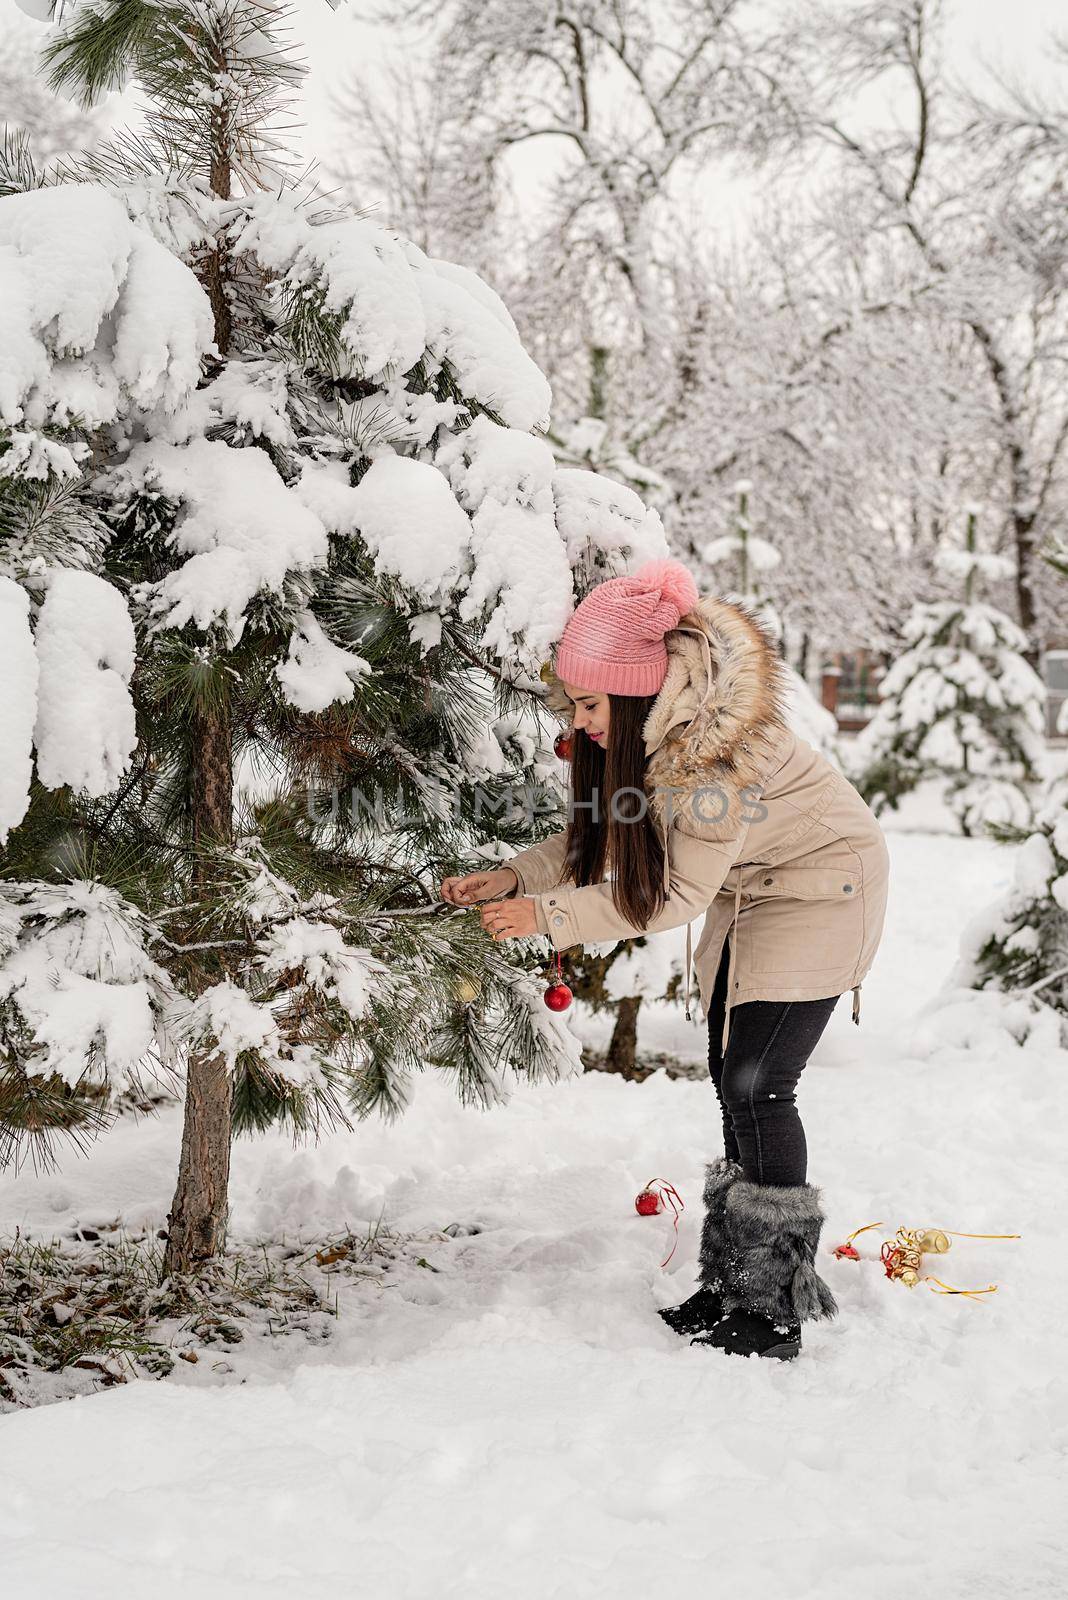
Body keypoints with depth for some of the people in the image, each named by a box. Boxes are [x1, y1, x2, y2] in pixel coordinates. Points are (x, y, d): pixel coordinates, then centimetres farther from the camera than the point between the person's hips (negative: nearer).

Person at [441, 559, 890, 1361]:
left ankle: (771, 1311, -3)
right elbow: (598, 838, -1)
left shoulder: (713, 749, -35)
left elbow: (680, 892, -27)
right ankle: (738, 1282, 18)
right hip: (748, 889, 8)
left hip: (821, 885, -8)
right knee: (735, 1081, 7)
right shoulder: (636, 729, -10)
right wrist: (514, 878, -16)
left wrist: (550, 915, -26)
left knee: (757, 1085, -13)